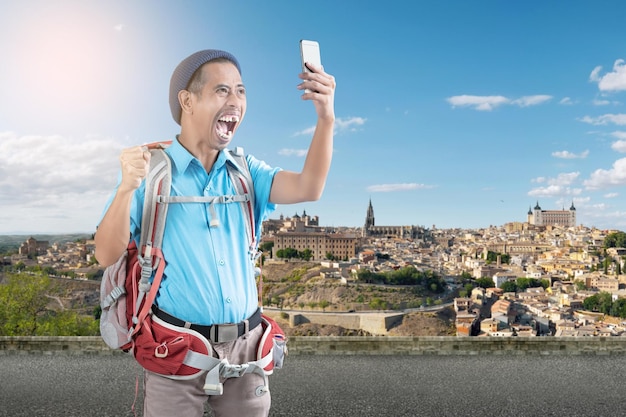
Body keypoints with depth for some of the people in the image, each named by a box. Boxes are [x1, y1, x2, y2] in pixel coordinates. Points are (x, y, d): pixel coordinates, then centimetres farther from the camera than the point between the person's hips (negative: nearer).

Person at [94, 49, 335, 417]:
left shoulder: (245, 171, 4)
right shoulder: (151, 171, -5)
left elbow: (309, 188, -12)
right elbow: (107, 256, -10)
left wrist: (326, 118, -24)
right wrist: (127, 187, -26)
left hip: (244, 345, 3)